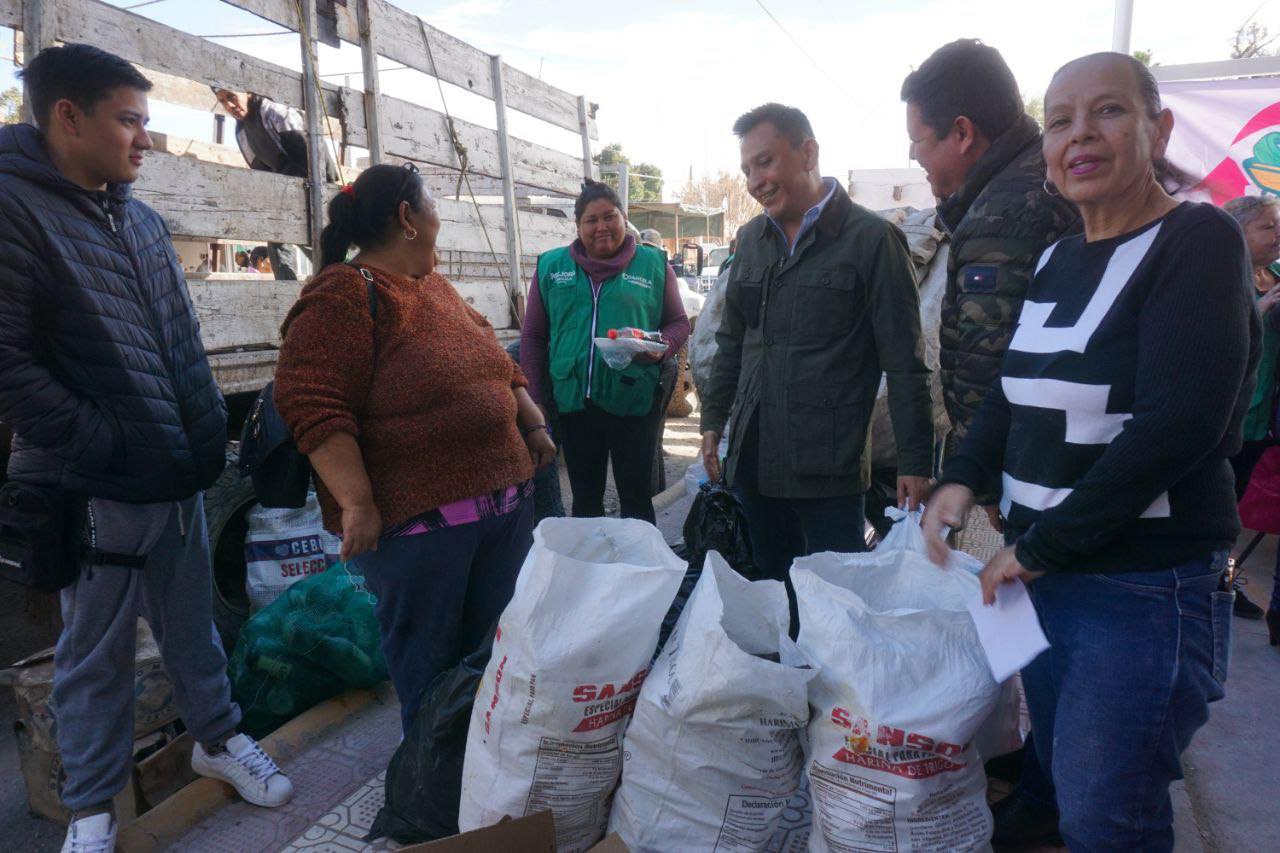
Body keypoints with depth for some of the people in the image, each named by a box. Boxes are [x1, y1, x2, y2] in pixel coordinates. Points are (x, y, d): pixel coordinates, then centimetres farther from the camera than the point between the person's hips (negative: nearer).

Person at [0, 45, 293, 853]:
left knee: (194, 623, 20)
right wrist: (98, 443, -18)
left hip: (180, 472, 6)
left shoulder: (142, 219, 11)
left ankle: (219, 738, 39)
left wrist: (209, 428, 11)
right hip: (98, 485, -6)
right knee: (96, 652, 10)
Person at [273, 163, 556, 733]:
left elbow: (499, 364, 23)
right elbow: (312, 404, -19)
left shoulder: (437, 288, 15)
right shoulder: (342, 297, -12)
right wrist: (358, 503, -23)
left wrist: (534, 426, 15)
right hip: (415, 518, -8)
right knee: (430, 663, 8)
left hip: (504, 504, 8)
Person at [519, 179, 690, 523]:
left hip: (634, 403, -2)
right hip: (574, 404, 2)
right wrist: (536, 399, 5)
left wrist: (661, 347, -14)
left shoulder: (653, 264, 3)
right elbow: (533, 336, 9)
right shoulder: (551, 266, 7)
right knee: (585, 501, 15)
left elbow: (678, 323, 8)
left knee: (636, 500, 8)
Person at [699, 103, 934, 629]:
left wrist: (914, 460, -9)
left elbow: (904, 362, -7)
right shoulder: (752, 240, 12)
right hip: (754, 460, 6)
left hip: (829, 467, -5)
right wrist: (713, 420, 17)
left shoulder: (870, 239, -6)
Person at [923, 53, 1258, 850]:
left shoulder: (1199, 242, -12)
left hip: (1148, 589, -7)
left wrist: (1043, 545, -19)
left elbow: (1177, 423, -23)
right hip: (1043, 574, 7)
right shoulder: (1057, 259, 10)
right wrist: (964, 478, -3)